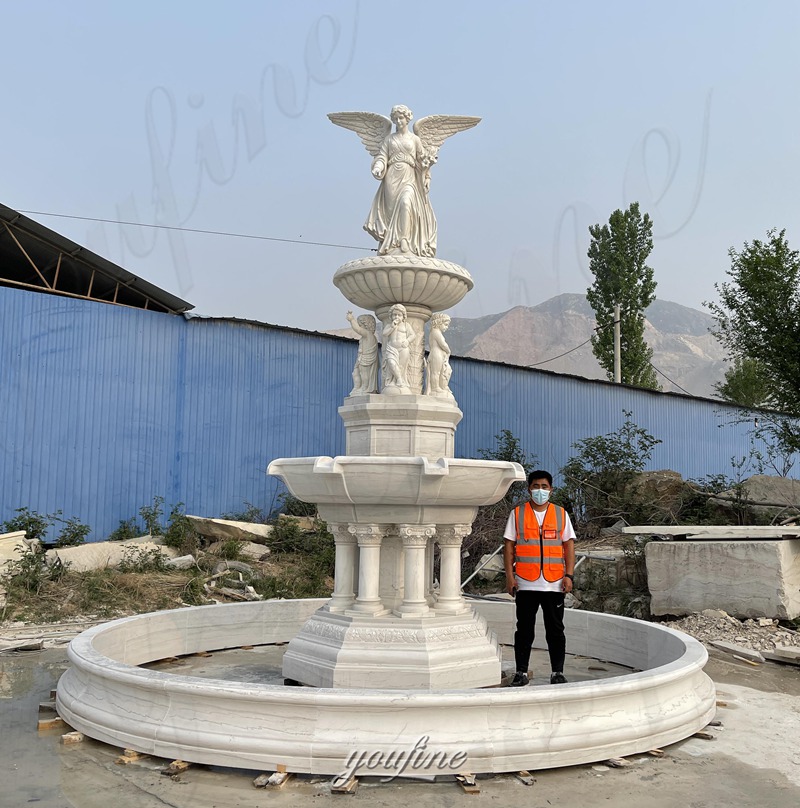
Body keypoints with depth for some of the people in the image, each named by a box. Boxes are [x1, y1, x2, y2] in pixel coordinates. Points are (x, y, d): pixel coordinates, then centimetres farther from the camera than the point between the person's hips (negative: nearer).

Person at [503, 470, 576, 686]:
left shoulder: (561, 514, 7)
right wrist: (509, 576, -4)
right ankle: (521, 672, 16)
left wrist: (569, 575, -3)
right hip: (525, 583, 0)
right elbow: (509, 546, 3)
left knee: (555, 629, 6)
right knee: (524, 629, 6)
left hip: (554, 584, 1)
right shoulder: (517, 514, 4)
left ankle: (557, 672, 17)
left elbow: (569, 546, 6)